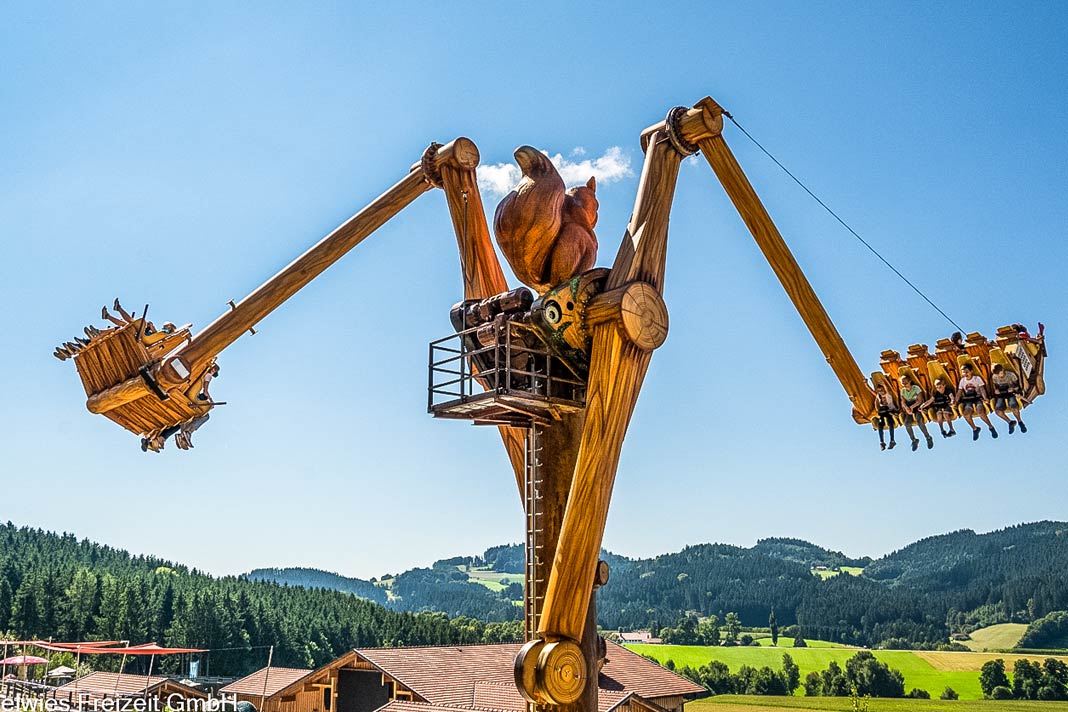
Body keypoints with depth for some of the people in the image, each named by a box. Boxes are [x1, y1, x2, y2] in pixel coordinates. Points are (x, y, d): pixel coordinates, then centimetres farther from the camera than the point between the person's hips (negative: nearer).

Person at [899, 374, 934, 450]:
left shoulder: (916, 388, -11)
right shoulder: (903, 391, 2)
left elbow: (920, 400, -14)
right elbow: (903, 402, 0)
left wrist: (912, 407, -26)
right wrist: (906, 408, -23)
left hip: (917, 406, -4)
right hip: (909, 408, 4)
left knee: (919, 421, -31)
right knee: (907, 423, -23)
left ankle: (928, 438, -12)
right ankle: (914, 440, -4)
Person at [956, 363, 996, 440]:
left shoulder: (977, 378, -4)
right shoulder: (962, 380, 6)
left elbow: (982, 389, -12)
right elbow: (959, 393, 7)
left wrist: (985, 398, -30)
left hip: (978, 398, -3)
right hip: (969, 400, 3)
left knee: (980, 412, -33)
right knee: (966, 413, -27)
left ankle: (991, 427, -9)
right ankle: (974, 429, -3)